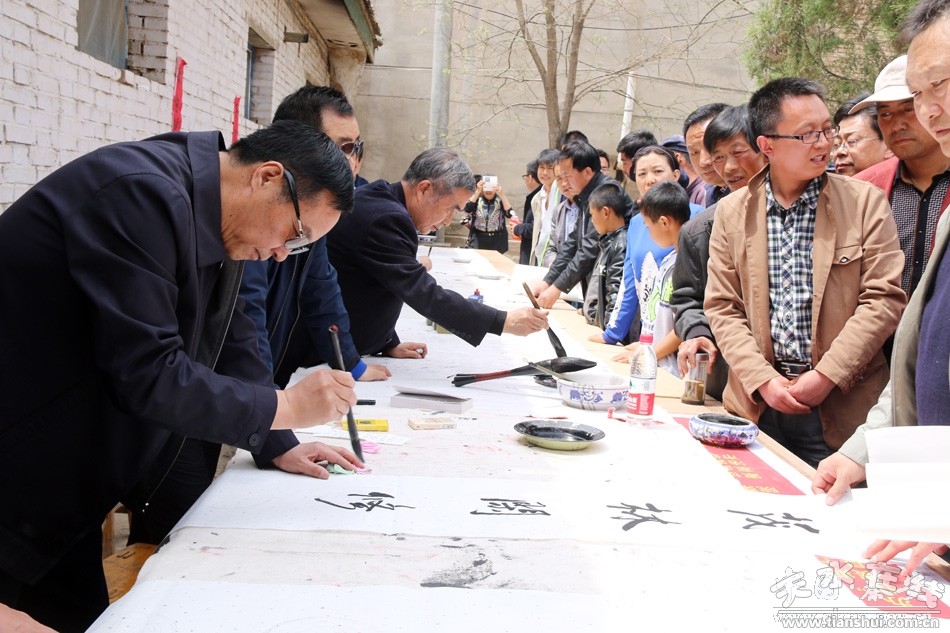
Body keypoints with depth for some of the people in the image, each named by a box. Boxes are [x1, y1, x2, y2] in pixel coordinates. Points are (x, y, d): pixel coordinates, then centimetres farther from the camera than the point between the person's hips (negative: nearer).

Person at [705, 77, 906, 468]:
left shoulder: (865, 201, -1)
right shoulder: (731, 211, 4)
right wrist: (763, 380, -9)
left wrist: (826, 376, -12)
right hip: (757, 404, 2)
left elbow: (883, 299, -5)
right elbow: (722, 308, 2)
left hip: (842, 408, -1)